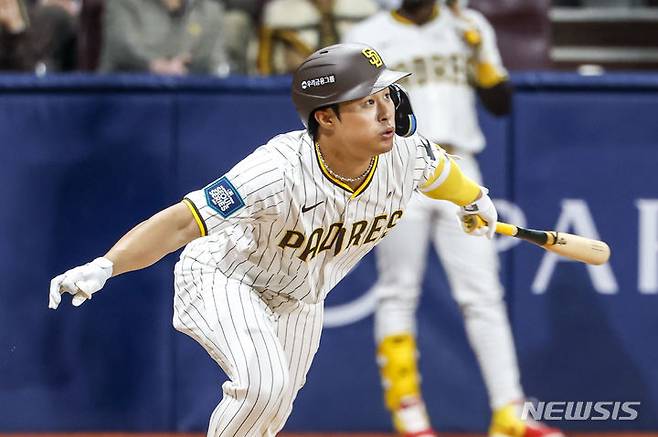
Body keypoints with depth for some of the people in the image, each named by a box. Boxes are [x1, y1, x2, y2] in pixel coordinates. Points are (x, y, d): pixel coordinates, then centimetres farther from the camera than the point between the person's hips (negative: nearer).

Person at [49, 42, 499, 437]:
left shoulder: (407, 155, -22)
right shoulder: (280, 171, -40)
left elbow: (439, 169, 5)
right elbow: (182, 223, -45)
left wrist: (476, 200, 28)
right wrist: (103, 267, -60)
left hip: (299, 301, 6)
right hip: (226, 279, -6)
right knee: (265, 385, -28)